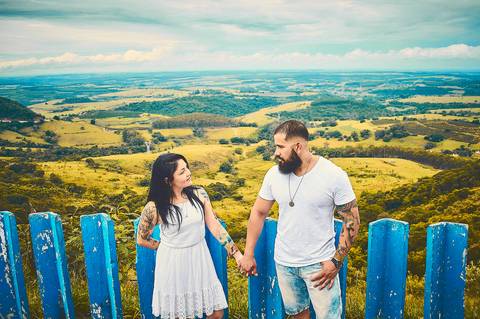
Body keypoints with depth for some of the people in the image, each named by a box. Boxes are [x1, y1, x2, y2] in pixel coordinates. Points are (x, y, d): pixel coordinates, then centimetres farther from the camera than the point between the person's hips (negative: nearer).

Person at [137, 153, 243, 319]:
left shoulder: (199, 194, -7)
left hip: (200, 259, 3)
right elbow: (142, 239, -1)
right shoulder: (154, 207, -16)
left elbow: (214, 226, -3)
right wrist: (170, 247, 5)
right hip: (173, 264, -3)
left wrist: (237, 253, -6)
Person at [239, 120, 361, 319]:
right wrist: (248, 254, 4)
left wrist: (336, 261, -15)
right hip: (283, 262, 4)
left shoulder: (334, 175, -16)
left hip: (319, 264, -3)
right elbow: (258, 213, 4)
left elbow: (352, 221, -10)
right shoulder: (274, 174, -5)